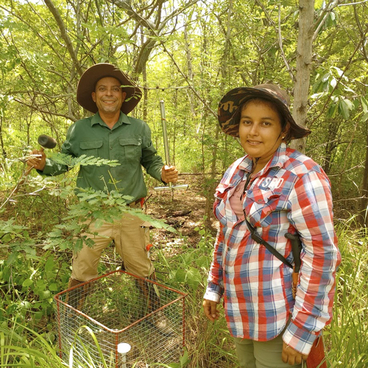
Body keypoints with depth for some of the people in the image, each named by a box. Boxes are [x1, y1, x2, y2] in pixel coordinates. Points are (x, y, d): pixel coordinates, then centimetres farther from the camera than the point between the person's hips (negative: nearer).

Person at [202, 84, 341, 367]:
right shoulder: (237, 172, 3)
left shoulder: (302, 176, -18)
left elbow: (322, 254, -19)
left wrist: (302, 329, -18)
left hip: (281, 316, -6)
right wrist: (214, 287, 13)